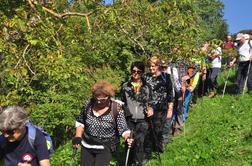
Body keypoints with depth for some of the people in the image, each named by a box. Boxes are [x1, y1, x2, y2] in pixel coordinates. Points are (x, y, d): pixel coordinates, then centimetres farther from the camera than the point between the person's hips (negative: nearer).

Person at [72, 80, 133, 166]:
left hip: (105, 149, -4)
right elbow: (80, 122, 7)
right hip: (86, 147, 4)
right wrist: (78, 137, -2)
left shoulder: (116, 109, -17)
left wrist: (128, 138, -32)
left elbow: (123, 128, -13)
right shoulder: (89, 104, -8)